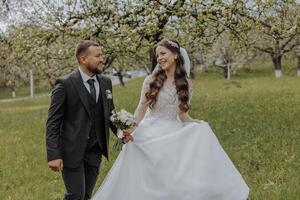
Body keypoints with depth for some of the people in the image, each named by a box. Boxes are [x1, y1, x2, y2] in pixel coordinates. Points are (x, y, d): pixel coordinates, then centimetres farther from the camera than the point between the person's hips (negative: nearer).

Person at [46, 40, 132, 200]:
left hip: (95, 151, 6)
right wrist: (54, 155, -18)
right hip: (72, 151, -5)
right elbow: (53, 122, -11)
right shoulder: (65, 84, -11)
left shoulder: (106, 83, 7)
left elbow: (110, 114, 17)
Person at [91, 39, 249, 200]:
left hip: (174, 135, 2)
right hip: (150, 134, -1)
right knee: (146, 182, -6)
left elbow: (182, 114, 5)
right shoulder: (151, 80, -3)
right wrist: (131, 129, -14)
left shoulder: (186, 84, 2)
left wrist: (200, 126, -11)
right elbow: (141, 109, 0)